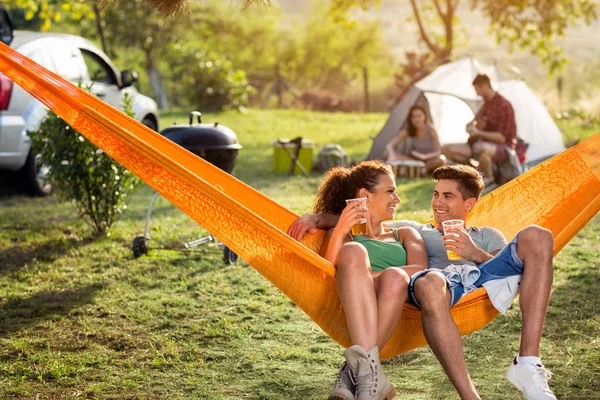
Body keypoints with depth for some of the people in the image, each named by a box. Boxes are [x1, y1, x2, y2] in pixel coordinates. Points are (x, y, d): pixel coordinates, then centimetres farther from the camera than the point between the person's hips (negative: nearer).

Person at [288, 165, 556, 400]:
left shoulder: (486, 236, 38)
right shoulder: (413, 231, 40)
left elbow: (512, 265, 18)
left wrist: (477, 254, -1)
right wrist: (319, 218, 17)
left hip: (484, 277, 2)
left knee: (537, 237, -27)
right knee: (430, 284, -42)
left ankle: (528, 365, -35)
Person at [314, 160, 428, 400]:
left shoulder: (405, 234, 34)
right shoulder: (343, 234, 30)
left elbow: (420, 270, 10)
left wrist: (362, 275, -3)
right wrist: (339, 233, -8)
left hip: (396, 304, 1)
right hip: (348, 304, -1)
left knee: (395, 278, -35)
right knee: (353, 252, -33)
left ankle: (353, 372, -38)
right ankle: (369, 369, -48)